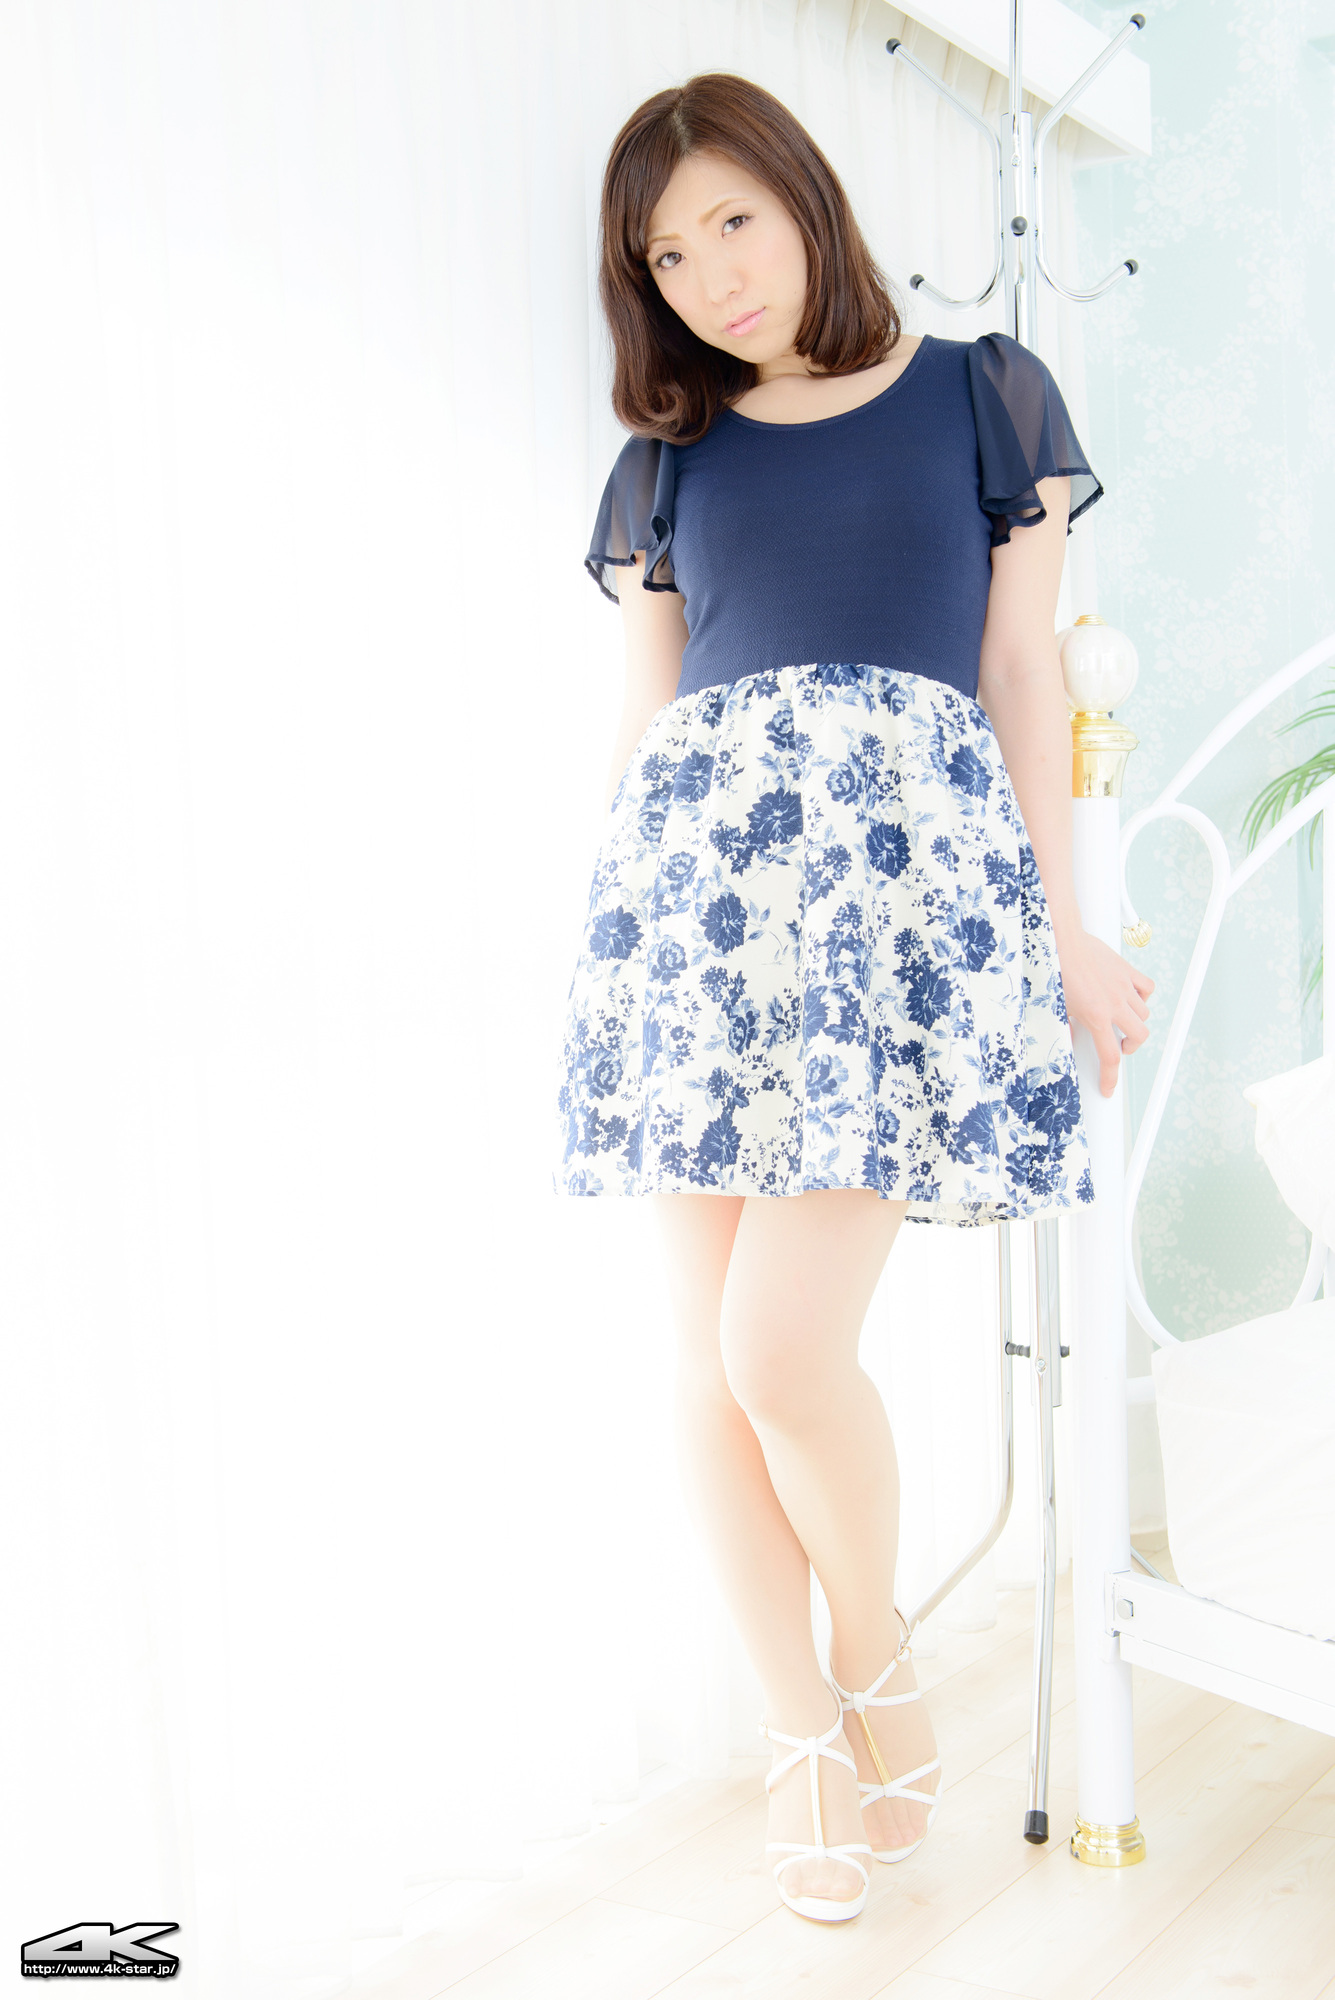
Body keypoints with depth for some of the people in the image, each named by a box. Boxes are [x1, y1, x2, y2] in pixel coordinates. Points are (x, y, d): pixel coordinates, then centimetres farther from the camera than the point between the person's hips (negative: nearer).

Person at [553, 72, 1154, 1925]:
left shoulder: (980, 394, 14)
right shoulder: (667, 461, 20)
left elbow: (1024, 674, 9)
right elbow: (643, 720, 17)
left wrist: (1062, 926, 3)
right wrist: (627, 923, 13)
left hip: (907, 866, -3)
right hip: (696, 875, 4)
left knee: (784, 1344, -15)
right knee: (711, 1357, 0)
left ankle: (880, 1663, 15)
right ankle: (804, 1733, 19)